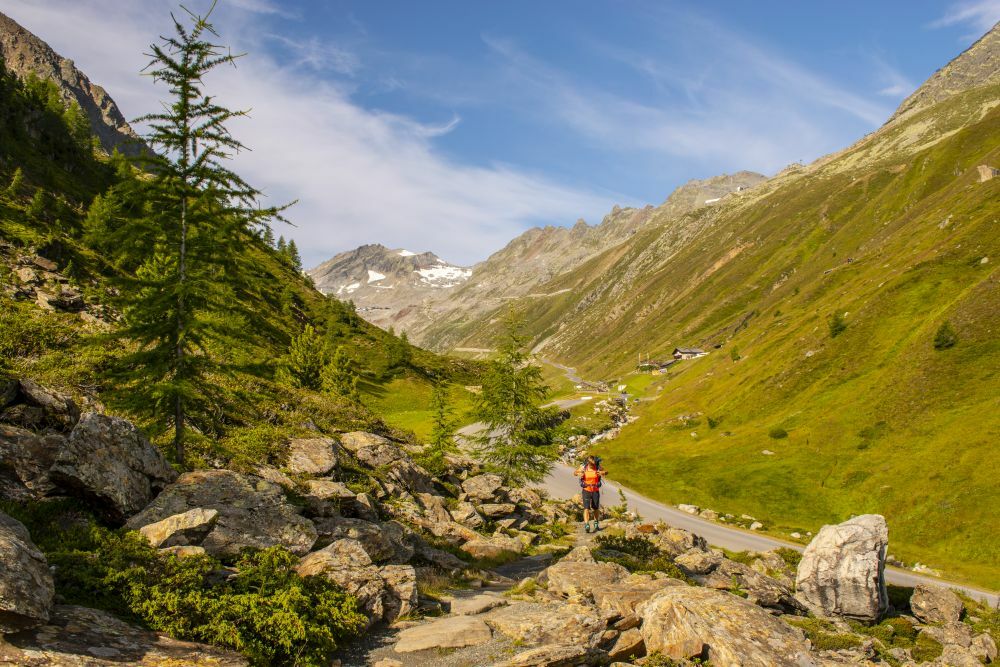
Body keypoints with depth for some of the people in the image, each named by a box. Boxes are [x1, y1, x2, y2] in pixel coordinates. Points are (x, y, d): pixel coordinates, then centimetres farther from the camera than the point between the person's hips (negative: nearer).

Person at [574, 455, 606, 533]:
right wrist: (578, 474, -23)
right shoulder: (583, 467, -12)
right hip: (586, 490, -1)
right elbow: (575, 473, 1)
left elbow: (606, 471, 4)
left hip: (595, 491, 1)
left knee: (596, 508, 13)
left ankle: (596, 523, 35)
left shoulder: (598, 467, -10)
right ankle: (586, 525, -19)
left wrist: (603, 473, -20)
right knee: (586, 508, -14)